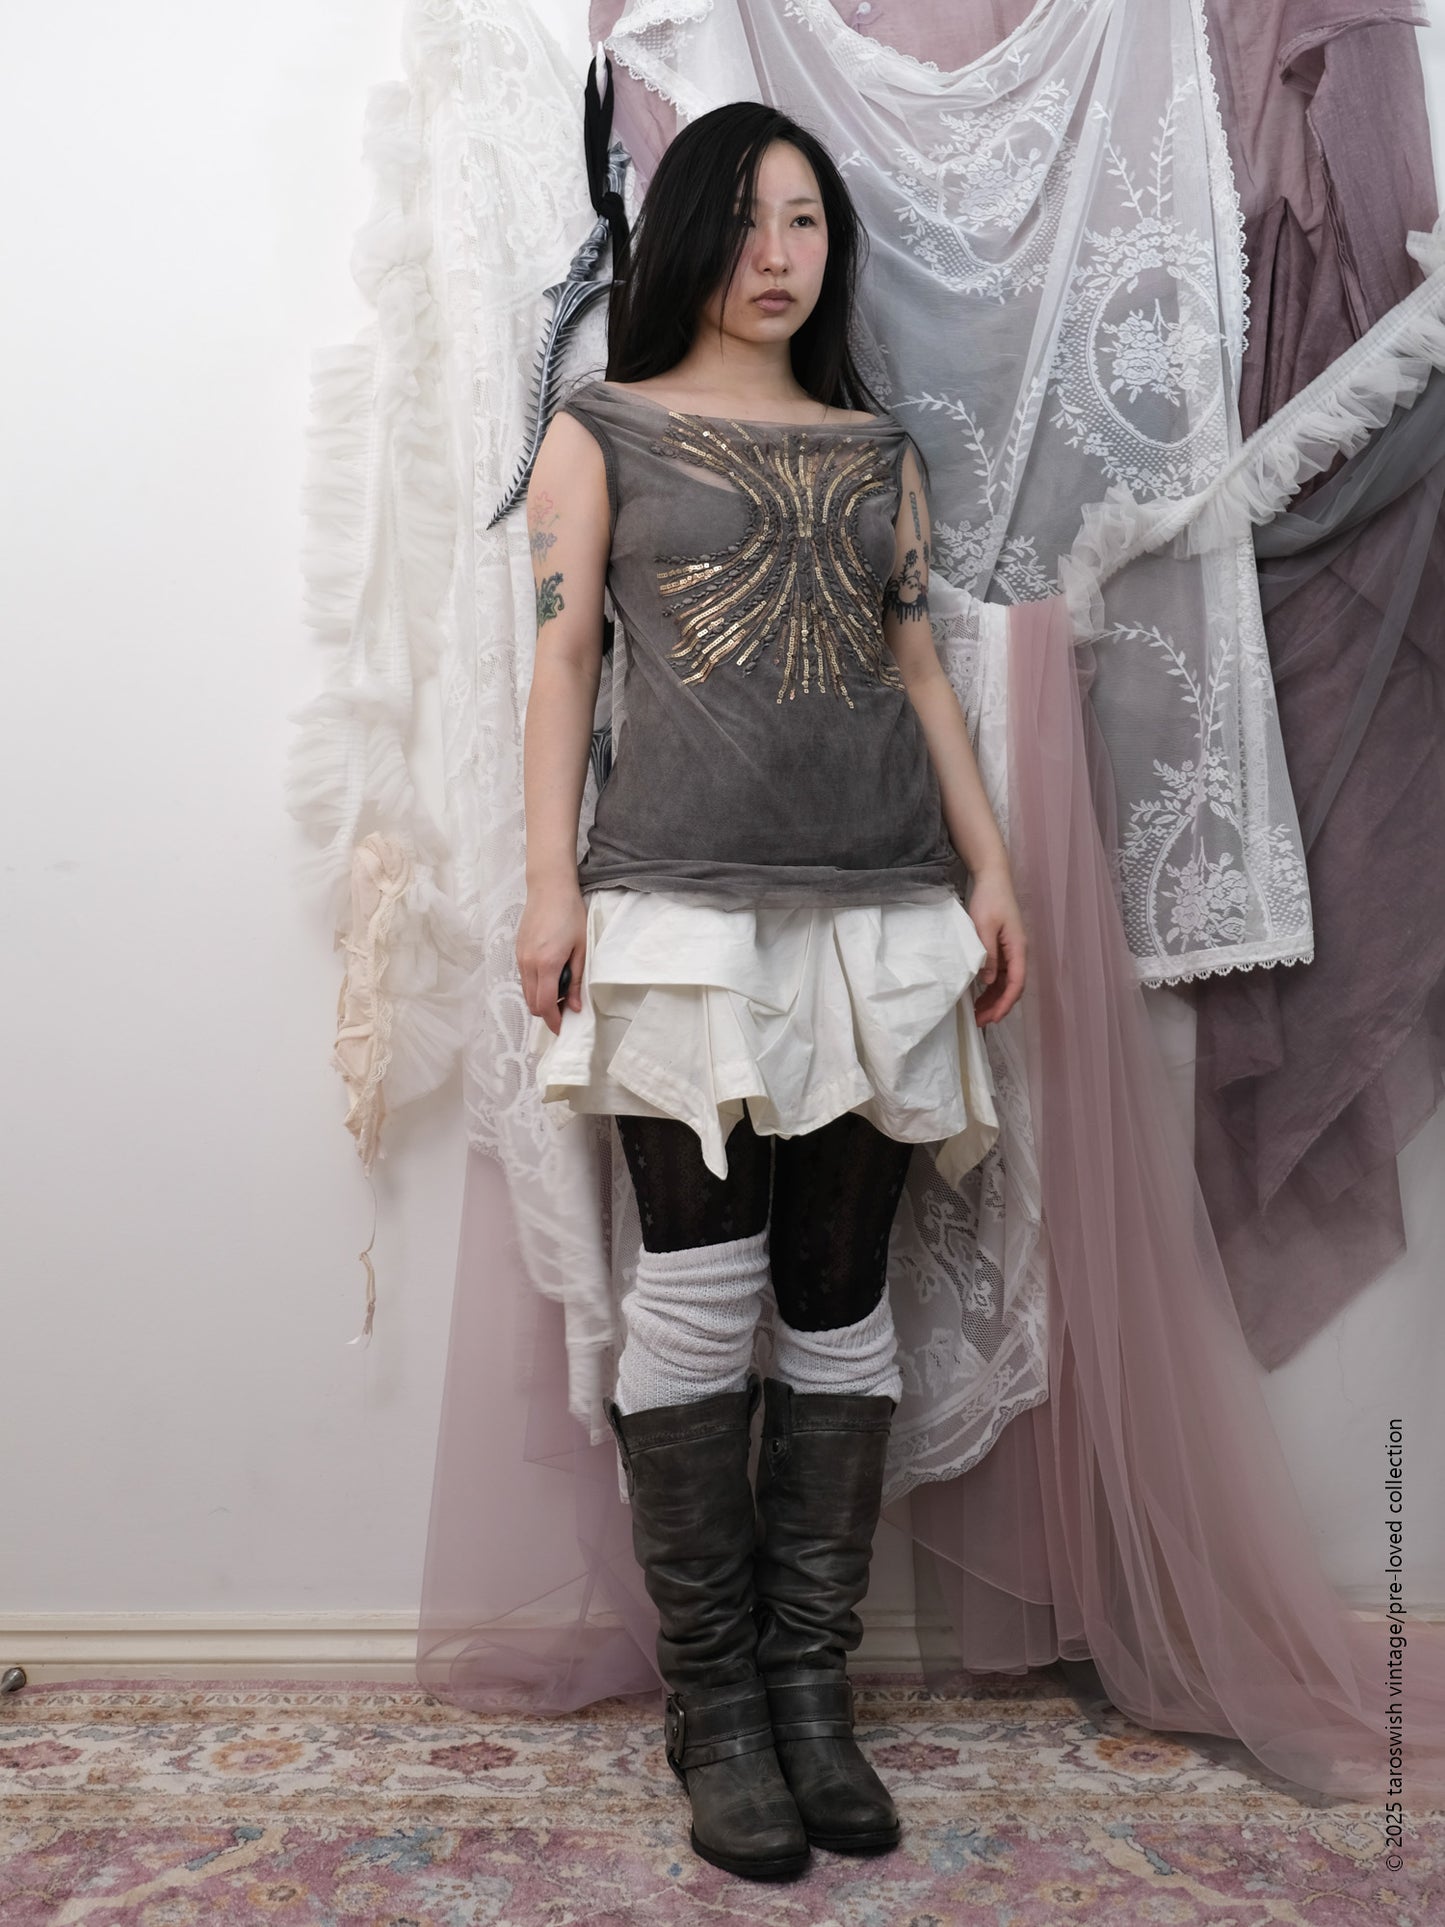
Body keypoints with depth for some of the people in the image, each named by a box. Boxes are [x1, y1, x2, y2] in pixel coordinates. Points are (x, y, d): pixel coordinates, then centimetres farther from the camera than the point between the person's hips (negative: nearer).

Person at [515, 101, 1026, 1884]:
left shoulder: (876, 447, 21)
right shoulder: (606, 430, 13)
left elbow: (919, 664, 17)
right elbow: (562, 656, 4)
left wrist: (990, 869, 9)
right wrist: (551, 884, -6)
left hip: (880, 908, 4)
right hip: (683, 910, -3)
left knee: (842, 1298, 4)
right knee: (700, 1296, -5)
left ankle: (813, 1687, 16)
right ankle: (714, 1702, 11)